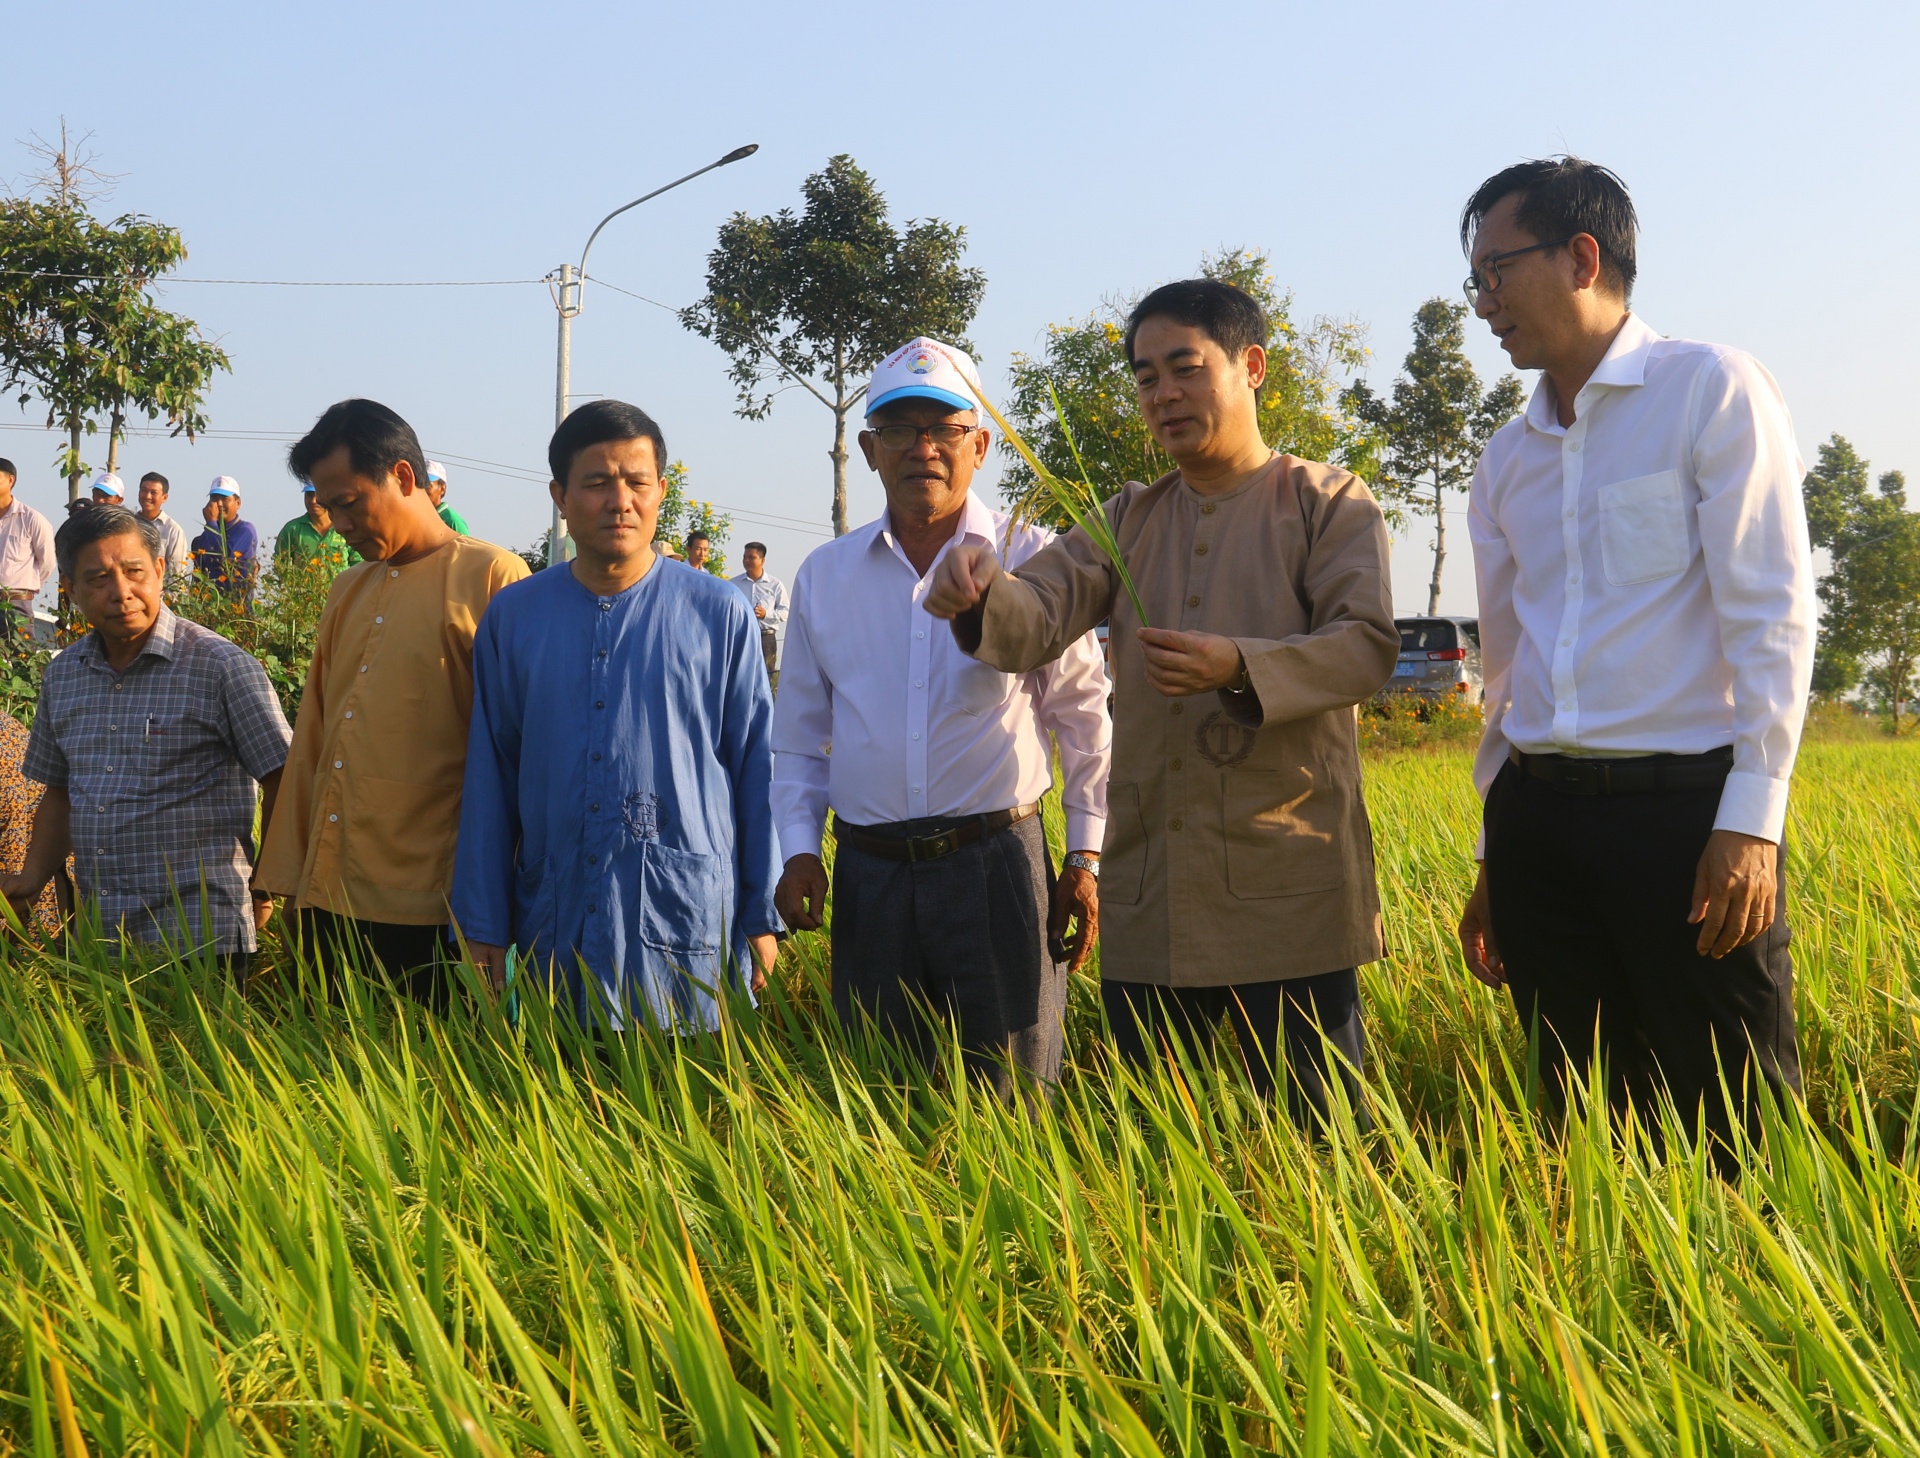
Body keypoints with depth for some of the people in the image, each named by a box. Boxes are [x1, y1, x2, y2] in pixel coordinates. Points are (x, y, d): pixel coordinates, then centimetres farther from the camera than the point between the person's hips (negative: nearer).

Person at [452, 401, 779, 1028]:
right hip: (555, 928, 2)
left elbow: (758, 771, 4)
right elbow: (488, 782, 9)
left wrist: (762, 917, 2)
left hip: (689, 929, -2)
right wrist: (482, 929, 6)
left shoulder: (719, 615, 3)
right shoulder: (512, 617, 7)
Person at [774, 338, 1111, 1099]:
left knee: (1008, 1100, 0)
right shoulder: (824, 577, 10)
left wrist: (1086, 857, 3)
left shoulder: (1032, 561, 2)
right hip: (869, 875, 3)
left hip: (997, 864, -3)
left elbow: (1086, 719, 6)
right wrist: (798, 849, 4)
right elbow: (799, 737, 17)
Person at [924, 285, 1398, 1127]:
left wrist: (1241, 669, -24)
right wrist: (983, 596, -22)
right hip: (1148, 907, 4)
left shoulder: (1330, 504, 5)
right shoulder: (1128, 520, 17)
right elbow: (1037, 620, 2)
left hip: (1288, 898, -4)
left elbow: (1367, 645, -8)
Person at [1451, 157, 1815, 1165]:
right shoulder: (1505, 463, 16)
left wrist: (1750, 819, -16)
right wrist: (1494, 855, 19)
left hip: (1686, 808, -6)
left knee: (1739, 1134, -3)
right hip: (1540, 817, 6)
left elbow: (1772, 617, -8)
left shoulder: (1712, 392, -1)